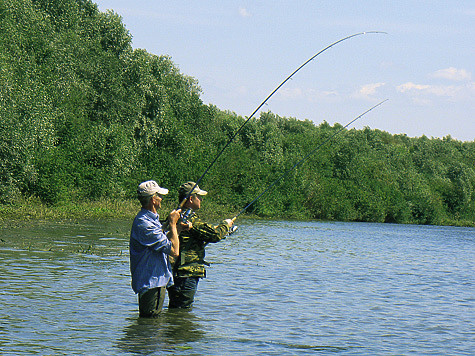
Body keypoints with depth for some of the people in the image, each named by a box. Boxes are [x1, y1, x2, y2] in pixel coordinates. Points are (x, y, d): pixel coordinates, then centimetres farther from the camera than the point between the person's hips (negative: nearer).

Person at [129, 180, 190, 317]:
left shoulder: (150, 219, 12)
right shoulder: (145, 224, -23)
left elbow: (163, 242, 26)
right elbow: (174, 251, -21)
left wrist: (178, 229, 12)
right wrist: (172, 224, -11)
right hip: (151, 283, -11)